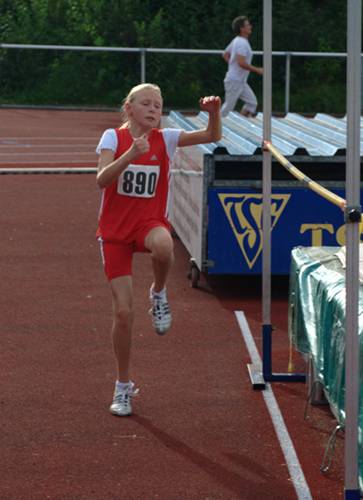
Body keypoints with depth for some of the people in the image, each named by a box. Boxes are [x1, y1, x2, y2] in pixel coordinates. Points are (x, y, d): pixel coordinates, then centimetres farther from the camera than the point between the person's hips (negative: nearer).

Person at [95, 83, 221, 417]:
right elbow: (102, 179, -21)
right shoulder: (114, 137, -5)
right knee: (123, 311, -3)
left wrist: (214, 113, -29)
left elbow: (212, 137, -10)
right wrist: (130, 154, -35)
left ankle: (159, 295, -7)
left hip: (150, 222, 0)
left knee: (163, 245, -41)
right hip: (115, 230, 0)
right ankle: (124, 385, 16)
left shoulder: (165, 139, -1)